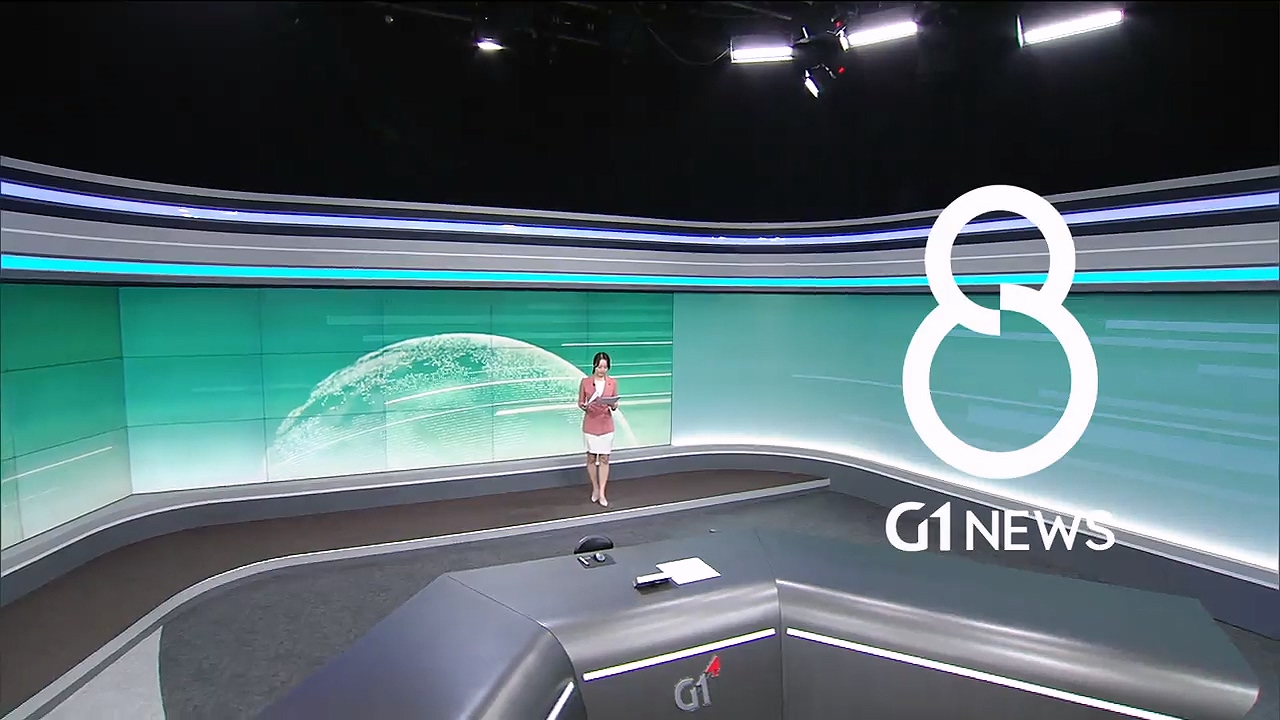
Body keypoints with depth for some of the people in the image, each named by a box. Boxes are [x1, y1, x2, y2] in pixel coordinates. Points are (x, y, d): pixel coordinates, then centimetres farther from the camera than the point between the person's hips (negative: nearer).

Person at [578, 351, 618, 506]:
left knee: (604, 458, 2)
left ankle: (602, 493, 7)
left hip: (606, 424, 1)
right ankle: (595, 489, 26)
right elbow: (580, 402, 2)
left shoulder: (612, 382, -1)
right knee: (591, 457, 9)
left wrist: (614, 405, -20)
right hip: (590, 424, -1)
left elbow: (614, 405, 3)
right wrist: (586, 406, -20)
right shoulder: (585, 382, -5)